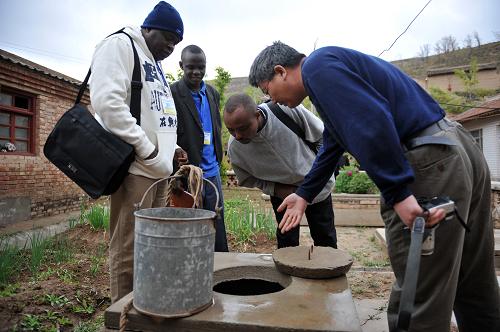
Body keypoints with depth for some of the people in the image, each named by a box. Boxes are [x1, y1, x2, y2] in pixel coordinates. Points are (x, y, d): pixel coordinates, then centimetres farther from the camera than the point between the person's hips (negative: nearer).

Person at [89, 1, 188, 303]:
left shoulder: (155, 64, 25)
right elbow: (107, 101, -16)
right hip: (136, 167, -9)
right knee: (129, 250, -3)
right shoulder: (119, 45, -1)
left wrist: (171, 148, 13)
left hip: (159, 169, 9)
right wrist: (146, 149, -16)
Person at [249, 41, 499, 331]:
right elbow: (331, 147, 31)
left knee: (417, 299, 0)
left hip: (429, 165, -11)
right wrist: (304, 194, 37)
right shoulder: (331, 67, 24)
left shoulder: (317, 66, -7)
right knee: (475, 288, 21)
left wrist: (398, 194, -22)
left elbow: (371, 123, -24)